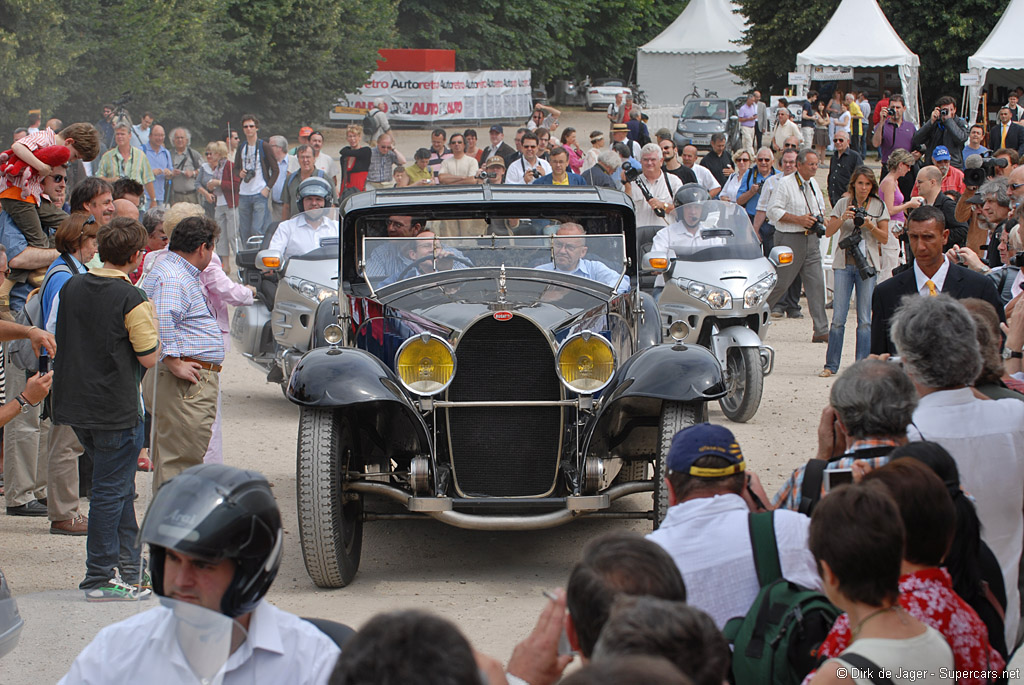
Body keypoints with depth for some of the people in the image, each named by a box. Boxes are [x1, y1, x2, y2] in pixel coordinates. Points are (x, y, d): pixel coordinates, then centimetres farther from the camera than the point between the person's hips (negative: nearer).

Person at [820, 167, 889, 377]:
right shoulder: (843, 203, 7)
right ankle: (831, 365, 5)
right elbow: (828, 232, 3)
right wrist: (842, 219, -15)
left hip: (868, 264, 0)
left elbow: (885, 238, 4)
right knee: (838, 318, -3)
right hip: (844, 263, 1)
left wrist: (870, 226, -13)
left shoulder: (879, 206, 5)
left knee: (864, 319, -1)